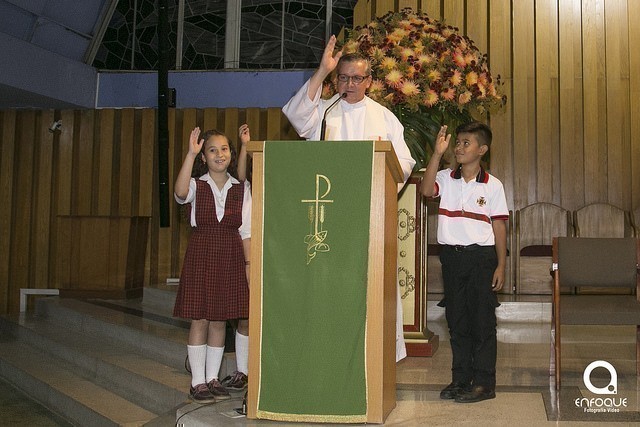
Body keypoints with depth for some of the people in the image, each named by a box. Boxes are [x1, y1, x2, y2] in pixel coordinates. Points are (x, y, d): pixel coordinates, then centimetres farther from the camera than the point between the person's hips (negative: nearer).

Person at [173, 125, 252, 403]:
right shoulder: (196, 186, 1)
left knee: (219, 320, 7)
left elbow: (246, 231, 6)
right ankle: (198, 382, 9)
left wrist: (249, 263, -2)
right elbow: (180, 193, -25)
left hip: (231, 256, 2)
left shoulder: (241, 189, 7)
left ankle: (212, 379, 18)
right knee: (199, 320, 0)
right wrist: (190, 154, -30)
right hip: (201, 255, -2)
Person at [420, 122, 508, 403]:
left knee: (482, 321, 1)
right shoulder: (445, 178, 6)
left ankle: (484, 382, 8)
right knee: (456, 320, 9)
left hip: (481, 256, -3)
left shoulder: (492, 185, 1)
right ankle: (461, 378, 19)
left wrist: (501, 265, -3)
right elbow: (426, 190, -15)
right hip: (452, 256, 3)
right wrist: (437, 154, -19)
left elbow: (499, 226, 1)